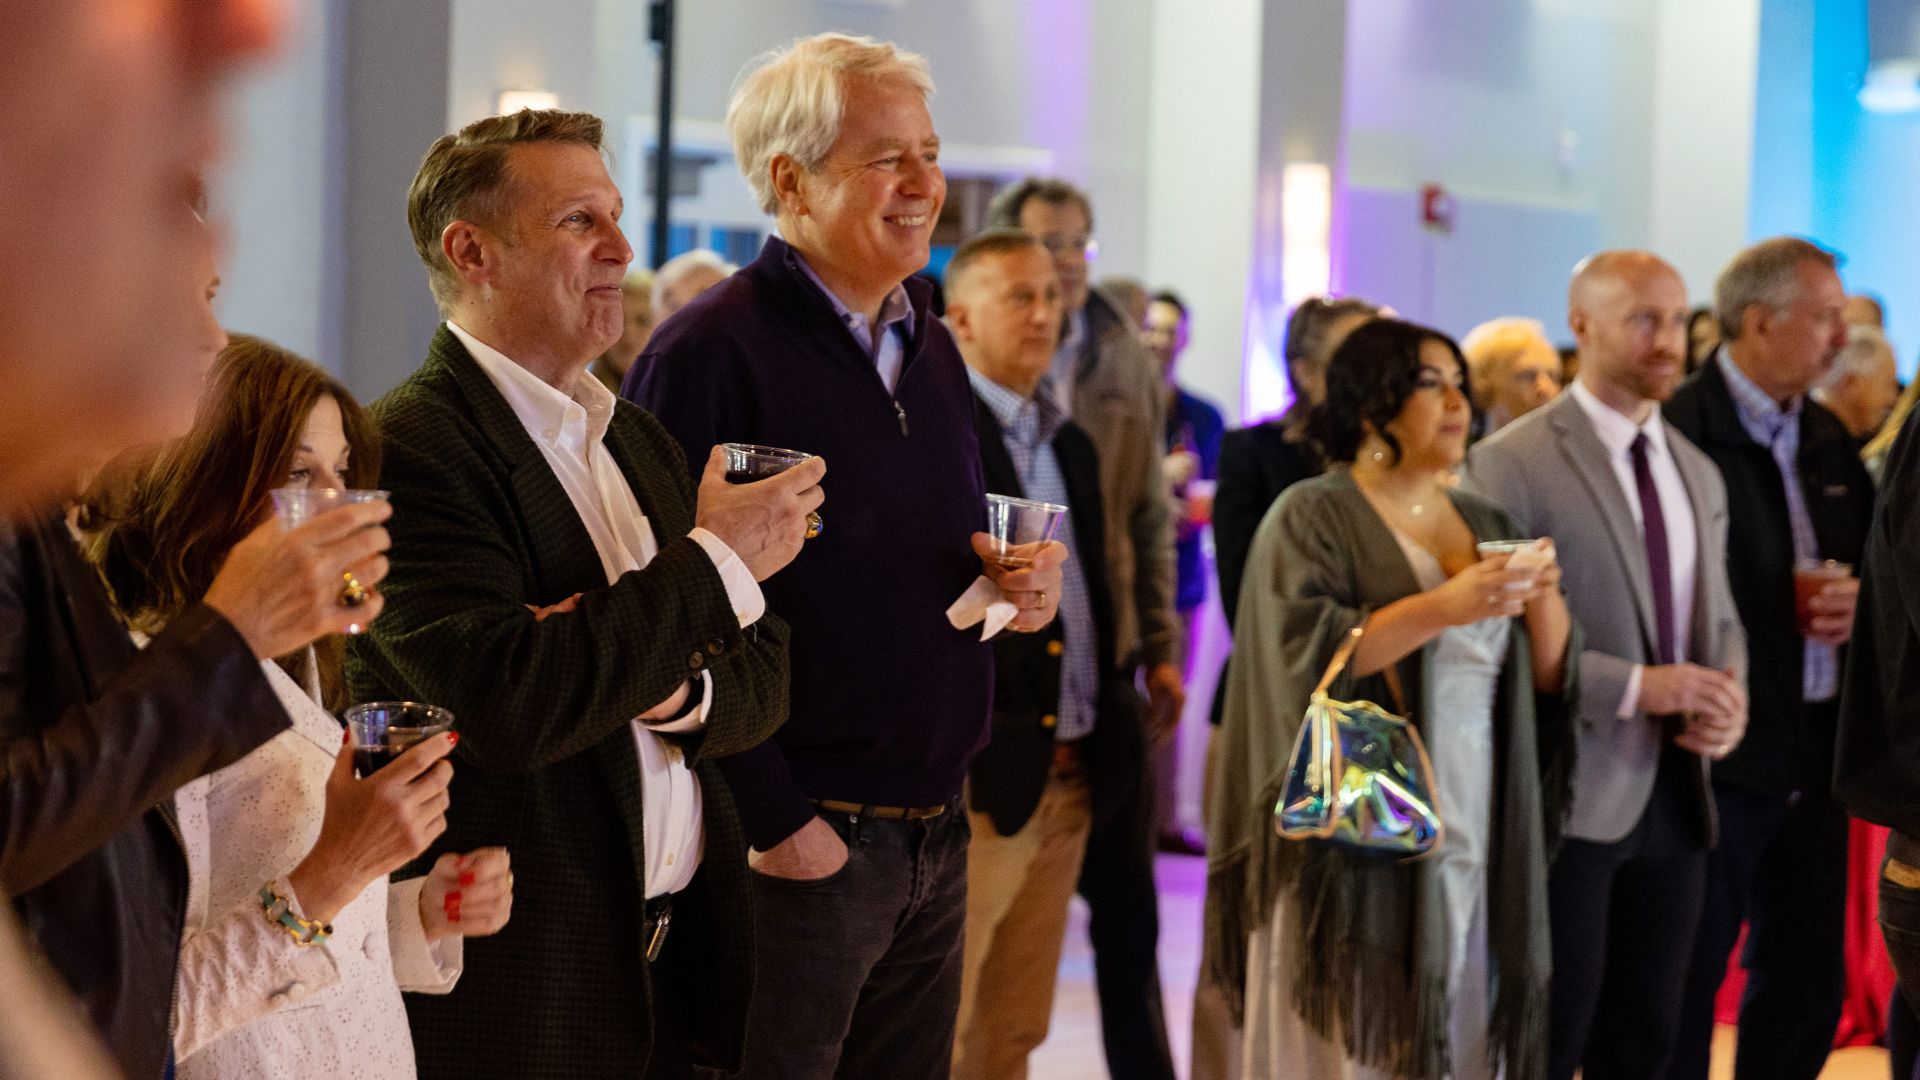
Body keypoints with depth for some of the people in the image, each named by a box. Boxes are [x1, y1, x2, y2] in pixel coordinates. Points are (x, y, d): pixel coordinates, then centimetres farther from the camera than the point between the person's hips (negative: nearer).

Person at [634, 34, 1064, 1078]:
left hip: (934, 833, 8)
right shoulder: (710, 354, -13)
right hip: (796, 850, -7)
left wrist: (1017, 587, 2)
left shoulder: (932, 348, 14)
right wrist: (774, 823, -19)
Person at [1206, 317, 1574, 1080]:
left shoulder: (1485, 524, 15)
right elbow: (1305, 651, -17)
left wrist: (1545, 598, -8)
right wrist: (1440, 607, -23)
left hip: (1474, 838, 5)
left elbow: (1549, 675, 11)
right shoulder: (1312, 517, -2)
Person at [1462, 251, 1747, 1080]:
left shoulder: (1697, 473, 13)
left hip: (1674, 791, 7)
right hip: (1569, 794, -6)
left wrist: (1726, 698, -3)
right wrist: (1635, 687, -20)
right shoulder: (1510, 464, -9)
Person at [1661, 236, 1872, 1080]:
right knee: (1685, 988, 4)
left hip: (1816, 752, 8)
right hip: (1716, 756, -8)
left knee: (1807, 985, 15)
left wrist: (1862, 598, 0)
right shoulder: (1679, 434, -15)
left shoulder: (1830, 440, 11)